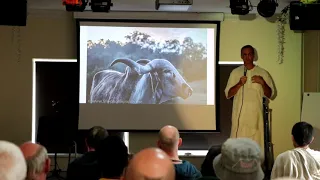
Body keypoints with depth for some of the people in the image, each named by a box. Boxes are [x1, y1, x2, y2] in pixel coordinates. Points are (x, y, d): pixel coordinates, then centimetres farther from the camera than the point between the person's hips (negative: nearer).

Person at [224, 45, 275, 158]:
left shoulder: (262, 73, 6)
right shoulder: (235, 73, 7)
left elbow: (270, 95, 6)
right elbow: (228, 94, 3)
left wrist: (262, 83, -12)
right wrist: (239, 84, -12)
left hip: (255, 114, 0)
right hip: (239, 115, 1)